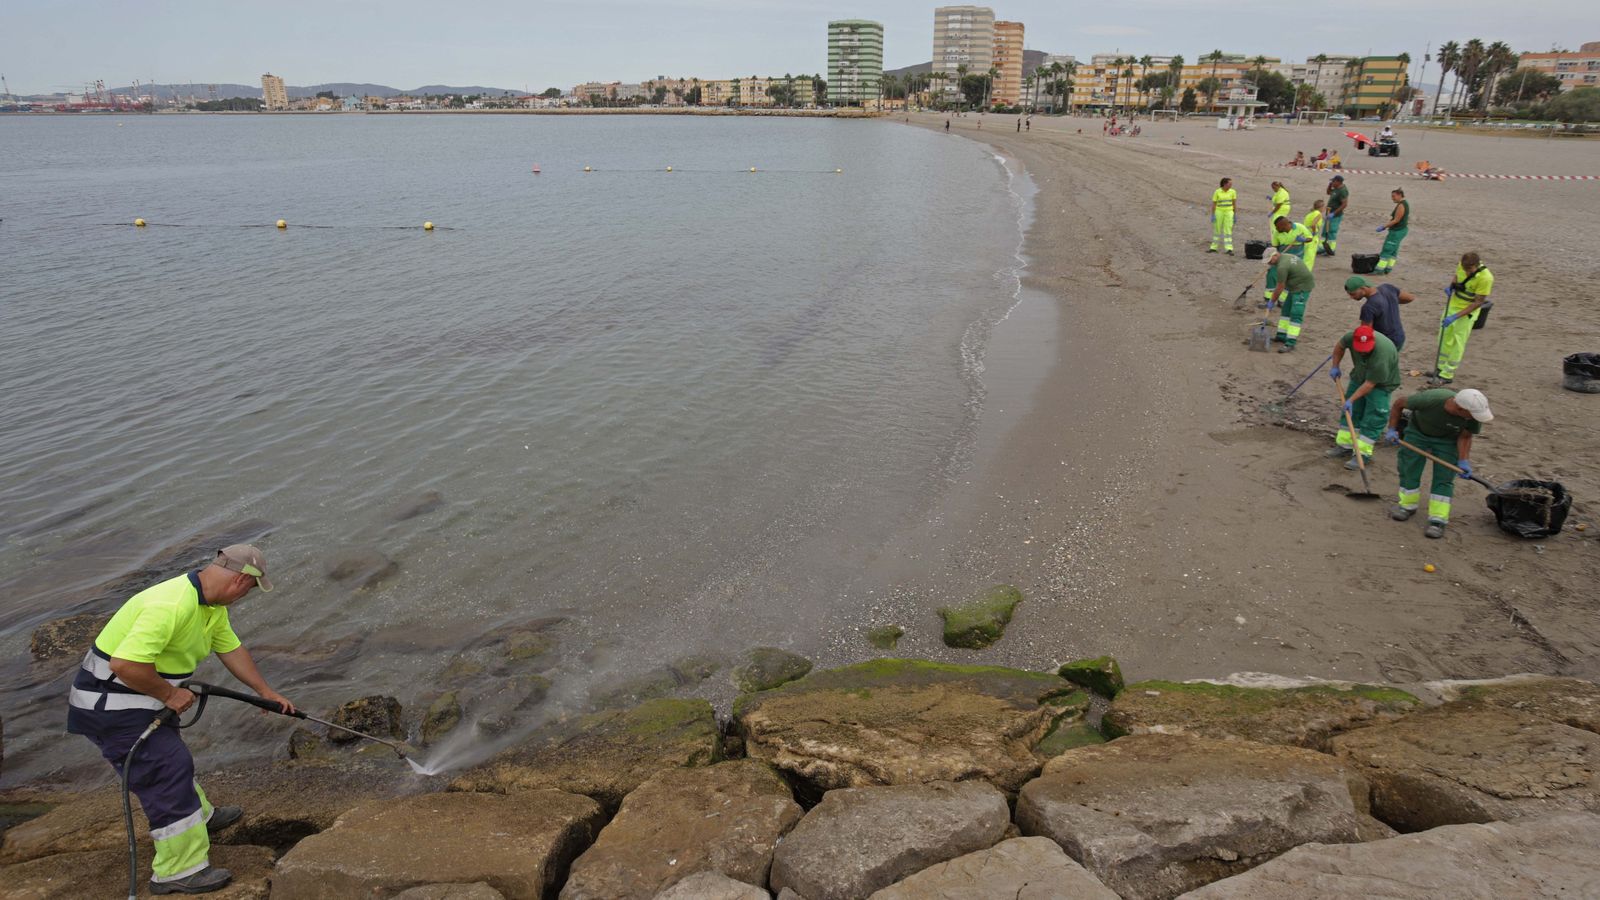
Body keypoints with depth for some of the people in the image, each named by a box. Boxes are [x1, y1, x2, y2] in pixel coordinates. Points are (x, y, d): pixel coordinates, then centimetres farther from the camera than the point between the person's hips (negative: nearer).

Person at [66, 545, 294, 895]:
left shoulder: (212, 605, 3)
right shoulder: (171, 604, -31)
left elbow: (231, 648, 16)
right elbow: (126, 664, -36)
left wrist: (265, 692, 21)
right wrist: (169, 694, -21)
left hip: (139, 697, 10)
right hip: (111, 704, -10)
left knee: (173, 761, 27)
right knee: (167, 773, -7)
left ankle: (200, 817, 48)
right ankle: (180, 871, 2)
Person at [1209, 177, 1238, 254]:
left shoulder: (1233, 192, -1)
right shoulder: (1217, 192, -6)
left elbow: (1234, 203, 4)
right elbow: (1213, 204, -3)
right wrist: (1212, 215, -7)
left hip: (1229, 212, 0)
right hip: (1219, 212, 0)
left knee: (1228, 230, -7)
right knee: (1217, 230, 10)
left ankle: (1229, 249, -11)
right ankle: (1213, 248, 21)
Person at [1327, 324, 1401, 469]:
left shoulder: (1381, 355, -40)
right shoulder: (1351, 337, -25)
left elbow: (1370, 383, -32)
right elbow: (1339, 346, 1)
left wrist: (1351, 399, -29)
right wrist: (1335, 367, 0)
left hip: (1381, 382, -6)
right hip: (1359, 376, 6)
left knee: (1373, 417, -9)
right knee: (1350, 411, 9)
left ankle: (1363, 454, -8)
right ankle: (1344, 445, 19)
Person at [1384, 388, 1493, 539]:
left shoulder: (1474, 415, -32)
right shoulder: (1429, 398, -39)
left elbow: (1465, 437, -12)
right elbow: (1399, 404, -20)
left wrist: (1463, 461, -22)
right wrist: (1392, 429, -19)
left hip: (1447, 440, 1)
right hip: (1418, 432, 0)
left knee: (1443, 479, -6)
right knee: (1409, 470, 3)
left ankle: (1438, 520, -4)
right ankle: (1408, 506, 24)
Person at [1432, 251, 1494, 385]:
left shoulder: (1485, 278, -28)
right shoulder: (1462, 264, -11)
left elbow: (1478, 303, -23)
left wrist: (1455, 316, -27)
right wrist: (1451, 286, -8)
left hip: (1468, 311, -7)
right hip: (1453, 304, 7)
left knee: (1457, 343, -2)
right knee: (1444, 337, 15)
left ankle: (1446, 375, 4)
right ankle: (1440, 367, 30)